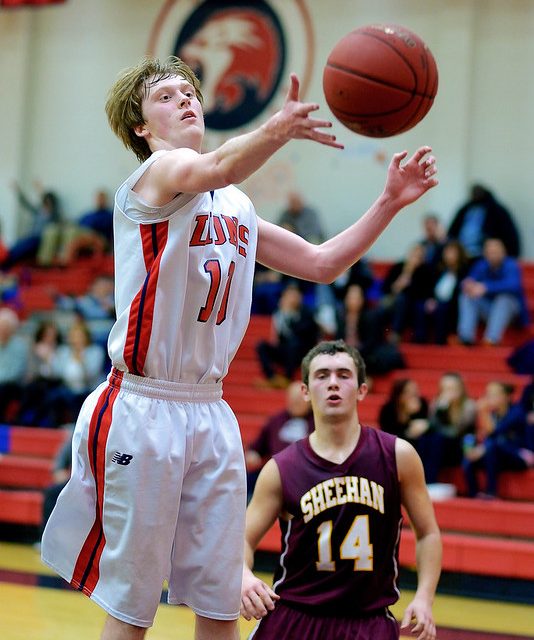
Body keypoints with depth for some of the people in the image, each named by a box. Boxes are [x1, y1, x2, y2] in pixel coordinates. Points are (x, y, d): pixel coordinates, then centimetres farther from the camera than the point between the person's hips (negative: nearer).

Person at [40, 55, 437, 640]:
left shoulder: (236, 206, 16)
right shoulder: (156, 173, -8)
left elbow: (321, 263, 18)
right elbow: (214, 168, -32)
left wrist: (389, 204, 4)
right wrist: (274, 131, -52)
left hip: (210, 413, 7)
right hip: (142, 410, -7)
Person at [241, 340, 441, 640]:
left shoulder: (397, 455, -2)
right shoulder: (281, 469, -3)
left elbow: (428, 533, 7)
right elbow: (243, 540, 2)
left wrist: (424, 598, -6)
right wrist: (244, 578, -20)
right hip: (294, 614, 1)